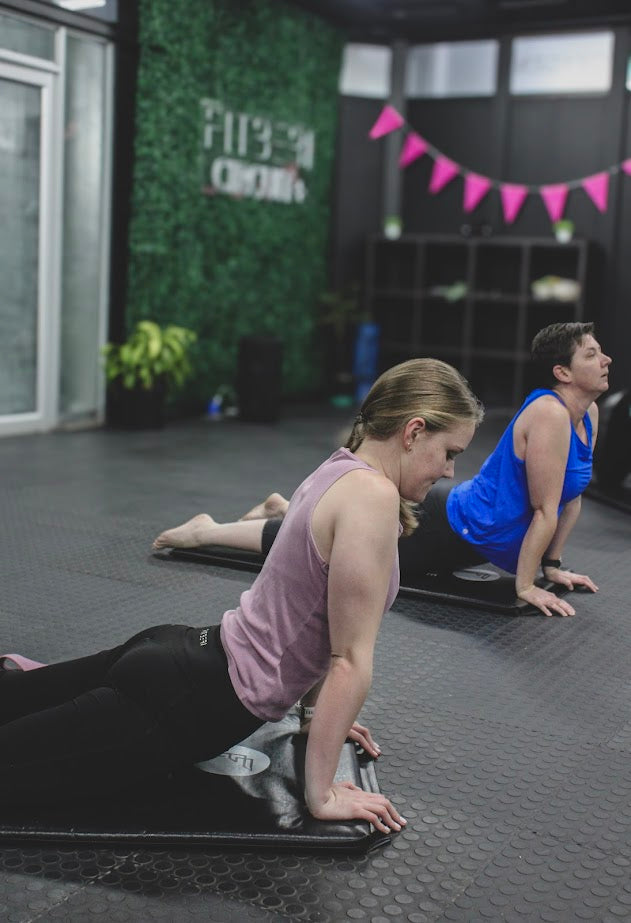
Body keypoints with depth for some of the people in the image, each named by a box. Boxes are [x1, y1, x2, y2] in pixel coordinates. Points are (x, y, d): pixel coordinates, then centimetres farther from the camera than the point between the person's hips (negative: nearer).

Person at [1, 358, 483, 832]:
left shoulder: (341, 469, 8)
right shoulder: (372, 495, -21)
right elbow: (351, 660, -18)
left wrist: (316, 707, 26)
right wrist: (321, 796, -13)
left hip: (192, 653, 10)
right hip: (189, 703, -10)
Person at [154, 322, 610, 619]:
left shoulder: (589, 415, 2)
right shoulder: (550, 414, -27)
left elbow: (570, 497, 11)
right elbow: (545, 511, -25)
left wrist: (553, 565, 10)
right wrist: (526, 586, -21)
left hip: (465, 527, 9)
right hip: (445, 529, -9)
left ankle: (284, 511, 46)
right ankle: (207, 530, 12)